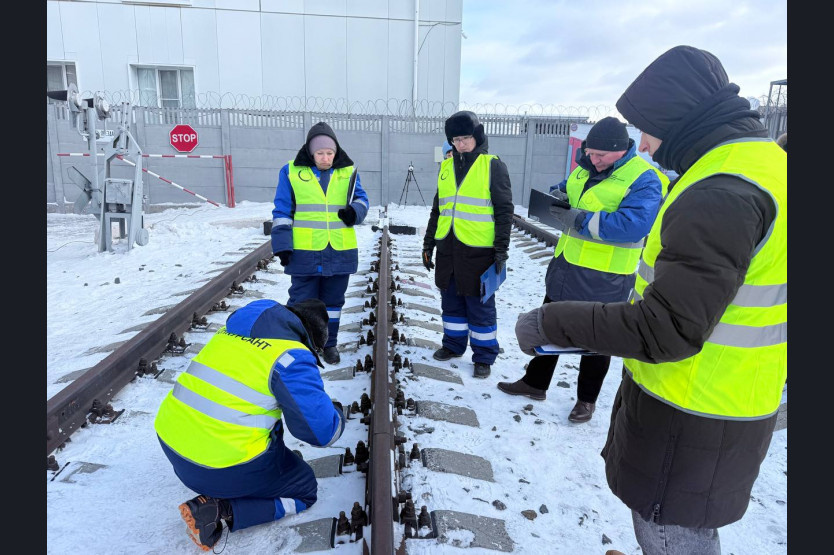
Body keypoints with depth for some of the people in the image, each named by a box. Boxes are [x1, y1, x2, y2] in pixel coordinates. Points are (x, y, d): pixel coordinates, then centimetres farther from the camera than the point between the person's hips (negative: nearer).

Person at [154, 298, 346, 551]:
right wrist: (337, 412, 7)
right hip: (223, 468, -7)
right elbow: (322, 431, -15)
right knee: (304, 489, 15)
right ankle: (219, 509, -3)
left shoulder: (234, 329, 7)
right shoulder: (290, 356, -14)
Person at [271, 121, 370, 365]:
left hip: (340, 252, 3)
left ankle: (329, 343, 30)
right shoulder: (291, 171, -1)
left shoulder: (348, 171, 4)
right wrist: (282, 244, -6)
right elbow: (282, 211, 0)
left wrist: (354, 211, -12)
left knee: (333, 301, 14)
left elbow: (361, 199, 12)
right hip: (304, 253, -2)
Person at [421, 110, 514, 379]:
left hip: (478, 251, -5)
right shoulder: (447, 166, 11)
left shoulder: (493, 166, -4)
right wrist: (428, 243, 16)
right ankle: (453, 344, 33)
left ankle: (484, 356, 18)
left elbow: (504, 211, -4)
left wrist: (501, 249, -10)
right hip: (447, 249, 5)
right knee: (451, 302, 15)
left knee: (480, 306, 4)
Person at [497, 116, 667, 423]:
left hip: (604, 278, -7)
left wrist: (581, 220, -27)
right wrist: (558, 195, -4)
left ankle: (587, 399, 30)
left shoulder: (644, 179, -16)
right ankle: (535, 382, 35)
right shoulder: (586, 167, 7)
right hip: (565, 267, 7)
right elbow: (565, 189, 21)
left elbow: (633, 225, -29)